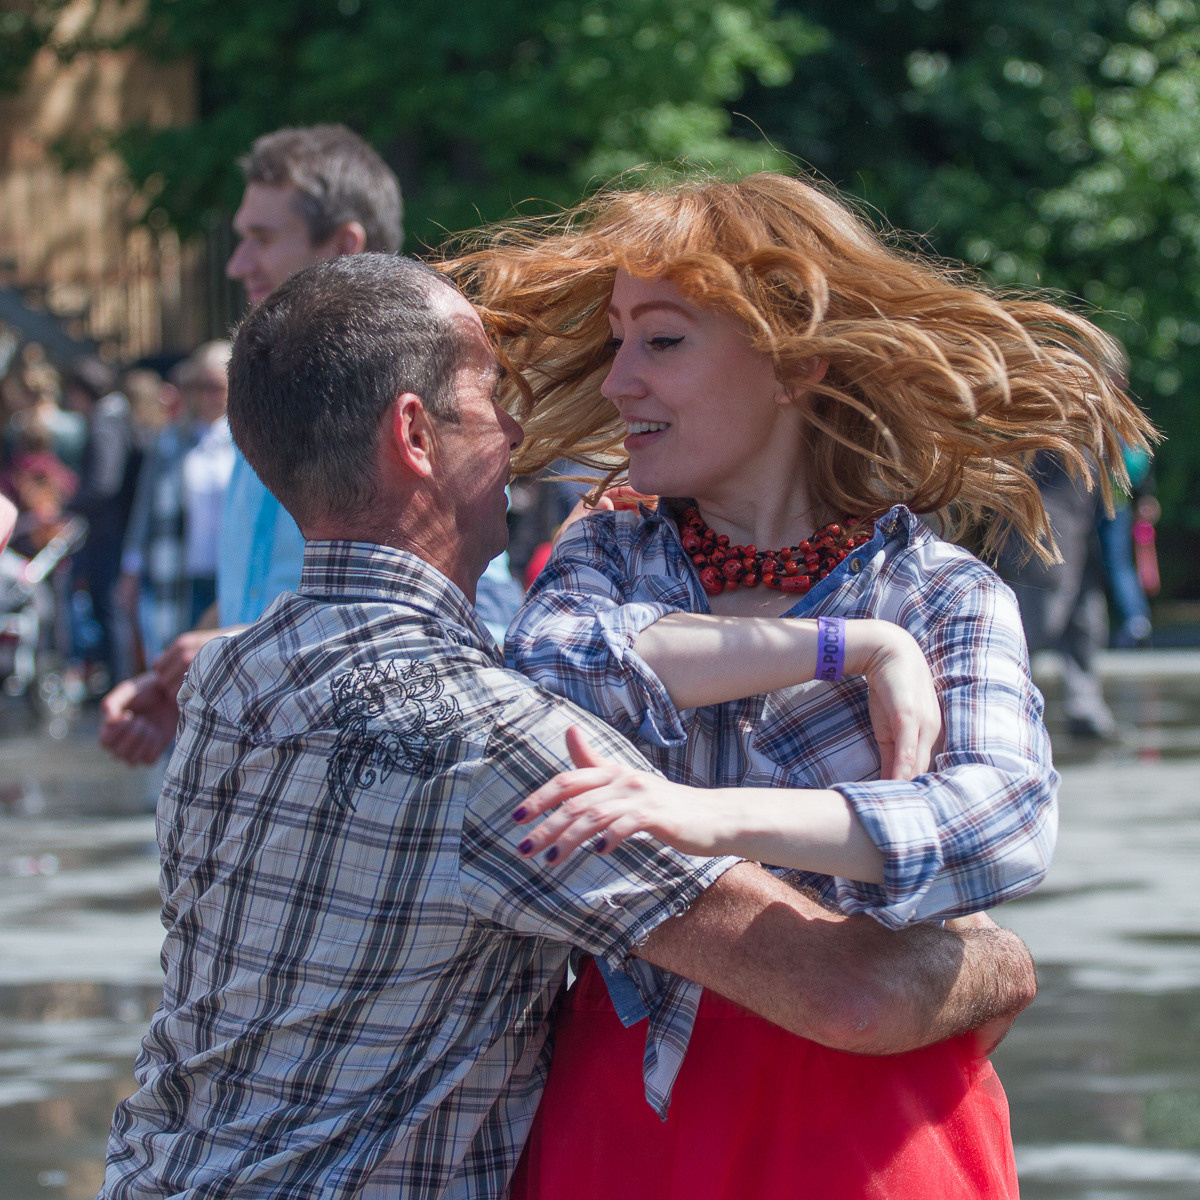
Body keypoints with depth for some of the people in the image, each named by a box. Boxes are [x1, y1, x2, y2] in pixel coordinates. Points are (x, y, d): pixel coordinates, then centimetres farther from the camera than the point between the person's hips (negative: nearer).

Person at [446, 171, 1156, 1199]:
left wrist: (713, 818, -34)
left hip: (862, 1115, -3)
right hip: (621, 1103, 3)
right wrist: (834, 646, -15)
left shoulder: (946, 598, -3)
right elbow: (550, 671, -14)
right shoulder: (608, 557, 8)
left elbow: (1006, 821, -21)